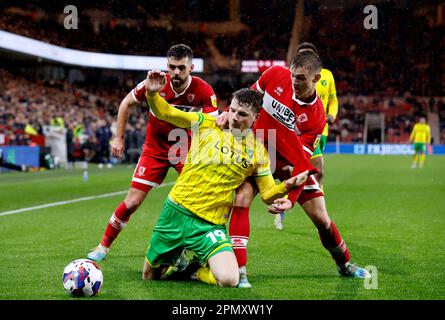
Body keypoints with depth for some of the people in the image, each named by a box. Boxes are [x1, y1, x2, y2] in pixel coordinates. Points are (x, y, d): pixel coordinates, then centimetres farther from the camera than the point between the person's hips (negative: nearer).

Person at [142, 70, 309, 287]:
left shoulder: (258, 151, 1)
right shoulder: (208, 124, -2)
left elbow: (268, 194, 4)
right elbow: (165, 113, -5)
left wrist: (286, 186, -17)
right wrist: (152, 94, -26)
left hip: (210, 225, 0)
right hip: (176, 211, 0)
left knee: (229, 280, -23)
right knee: (150, 276, 9)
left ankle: (200, 271, 12)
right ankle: (178, 261, 42)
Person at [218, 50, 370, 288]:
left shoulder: (315, 117, -24)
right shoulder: (275, 75, -20)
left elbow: (301, 162, -25)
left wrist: (291, 199, -36)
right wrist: (229, 113, -16)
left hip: (289, 160, 0)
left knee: (320, 217, 3)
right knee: (241, 198, -25)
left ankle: (344, 264, 31)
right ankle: (238, 270, -24)